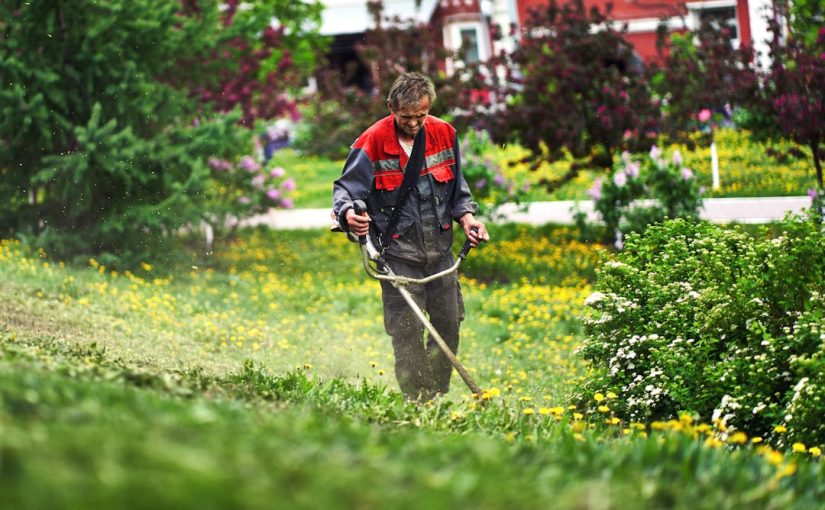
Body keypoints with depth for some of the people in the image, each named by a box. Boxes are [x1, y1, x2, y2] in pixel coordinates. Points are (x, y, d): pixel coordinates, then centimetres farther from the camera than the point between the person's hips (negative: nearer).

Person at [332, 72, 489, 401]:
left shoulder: (444, 134, 3)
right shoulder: (373, 143, -11)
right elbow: (345, 188, -10)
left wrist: (466, 216, 0)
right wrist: (348, 213, -32)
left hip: (439, 247, 5)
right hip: (399, 252, -5)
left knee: (447, 324, 9)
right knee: (408, 332, -7)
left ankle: (439, 399, 23)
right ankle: (415, 404, 1)